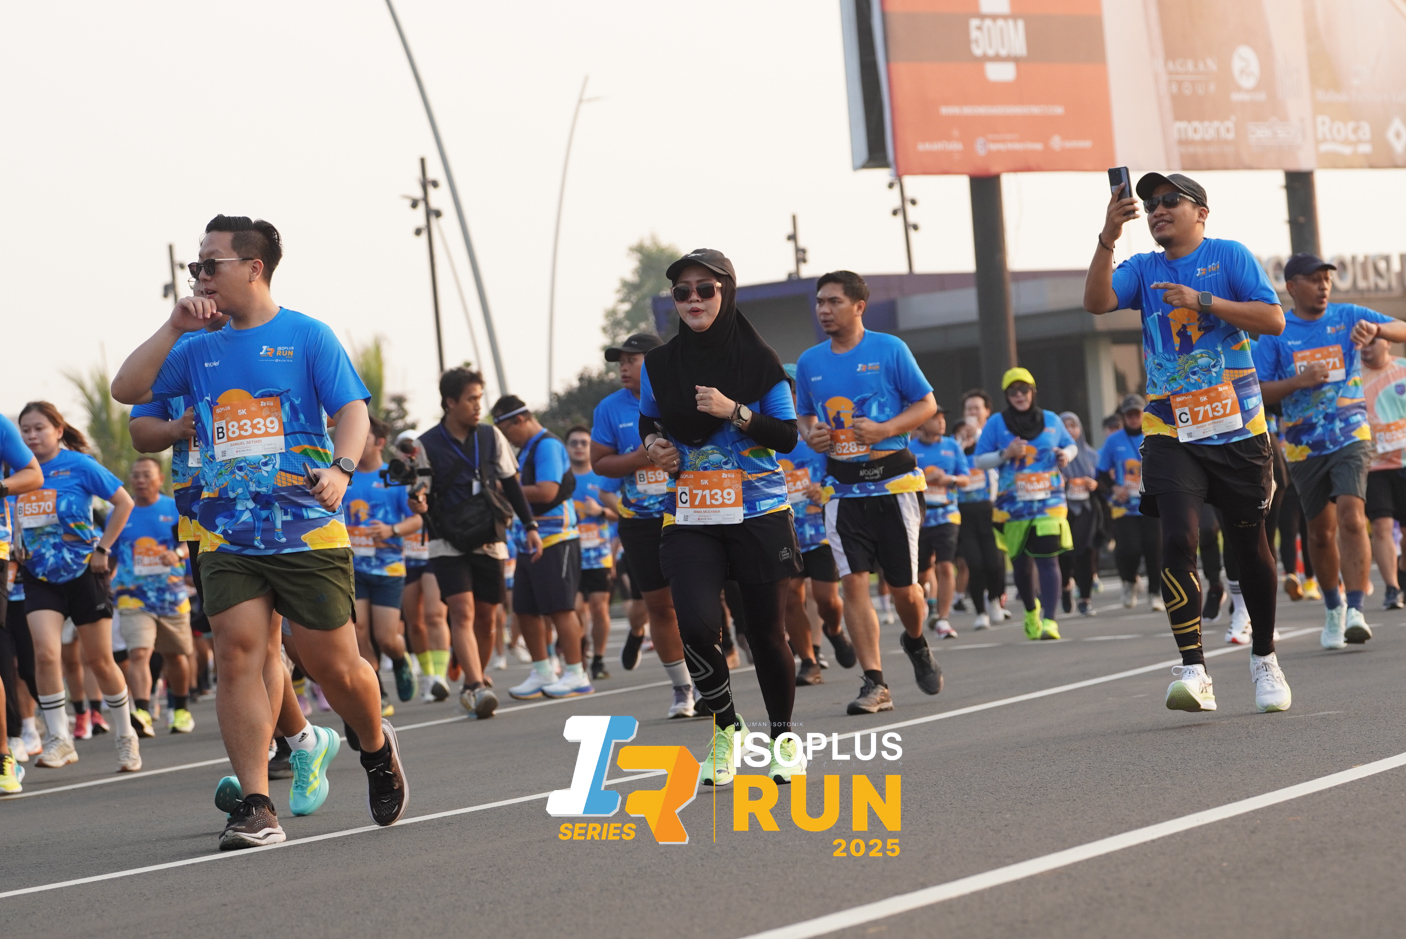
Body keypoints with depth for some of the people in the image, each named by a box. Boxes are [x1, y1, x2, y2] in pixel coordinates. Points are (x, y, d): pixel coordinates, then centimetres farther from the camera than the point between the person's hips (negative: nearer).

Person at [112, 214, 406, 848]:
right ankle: (255, 807, -10)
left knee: (332, 663, -1)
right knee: (239, 653, -10)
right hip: (228, 536, 4)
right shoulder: (201, 349, 13)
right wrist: (174, 328, -3)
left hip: (308, 530, -3)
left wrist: (340, 468, -25)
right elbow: (127, 390, 6)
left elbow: (353, 410, -6)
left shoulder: (307, 337, 1)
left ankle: (376, 748, 31)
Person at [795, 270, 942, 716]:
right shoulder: (809, 361, 8)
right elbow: (805, 416, 20)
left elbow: (927, 404, 0)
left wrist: (885, 430, -16)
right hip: (843, 487, 3)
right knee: (853, 581, -10)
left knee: (903, 587, 1)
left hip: (892, 481, -3)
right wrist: (810, 436, -3)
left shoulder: (889, 349, -4)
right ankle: (875, 684, -8)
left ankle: (916, 643, 34)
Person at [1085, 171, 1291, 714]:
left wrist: (1202, 301, -17)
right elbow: (1097, 302, -9)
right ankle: (1194, 673, -20)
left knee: (1249, 544, 9)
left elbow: (1274, 320, -9)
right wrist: (1108, 237, -20)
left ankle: (1264, 660, 28)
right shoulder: (1143, 270, 8)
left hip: (1237, 429, -1)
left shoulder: (1230, 257, 1)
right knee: (1179, 540, -16)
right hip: (1171, 433, 1)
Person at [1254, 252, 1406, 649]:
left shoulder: (1347, 316, 3)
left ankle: (1355, 611, -25)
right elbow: (1258, 391, -1)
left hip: (1350, 437, -1)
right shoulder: (1275, 333, 1)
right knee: (1321, 533, 9)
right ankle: (1332, 606, 31)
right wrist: (1299, 381, -17)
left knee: (1351, 519, -20)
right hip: (1304, 447, 1)